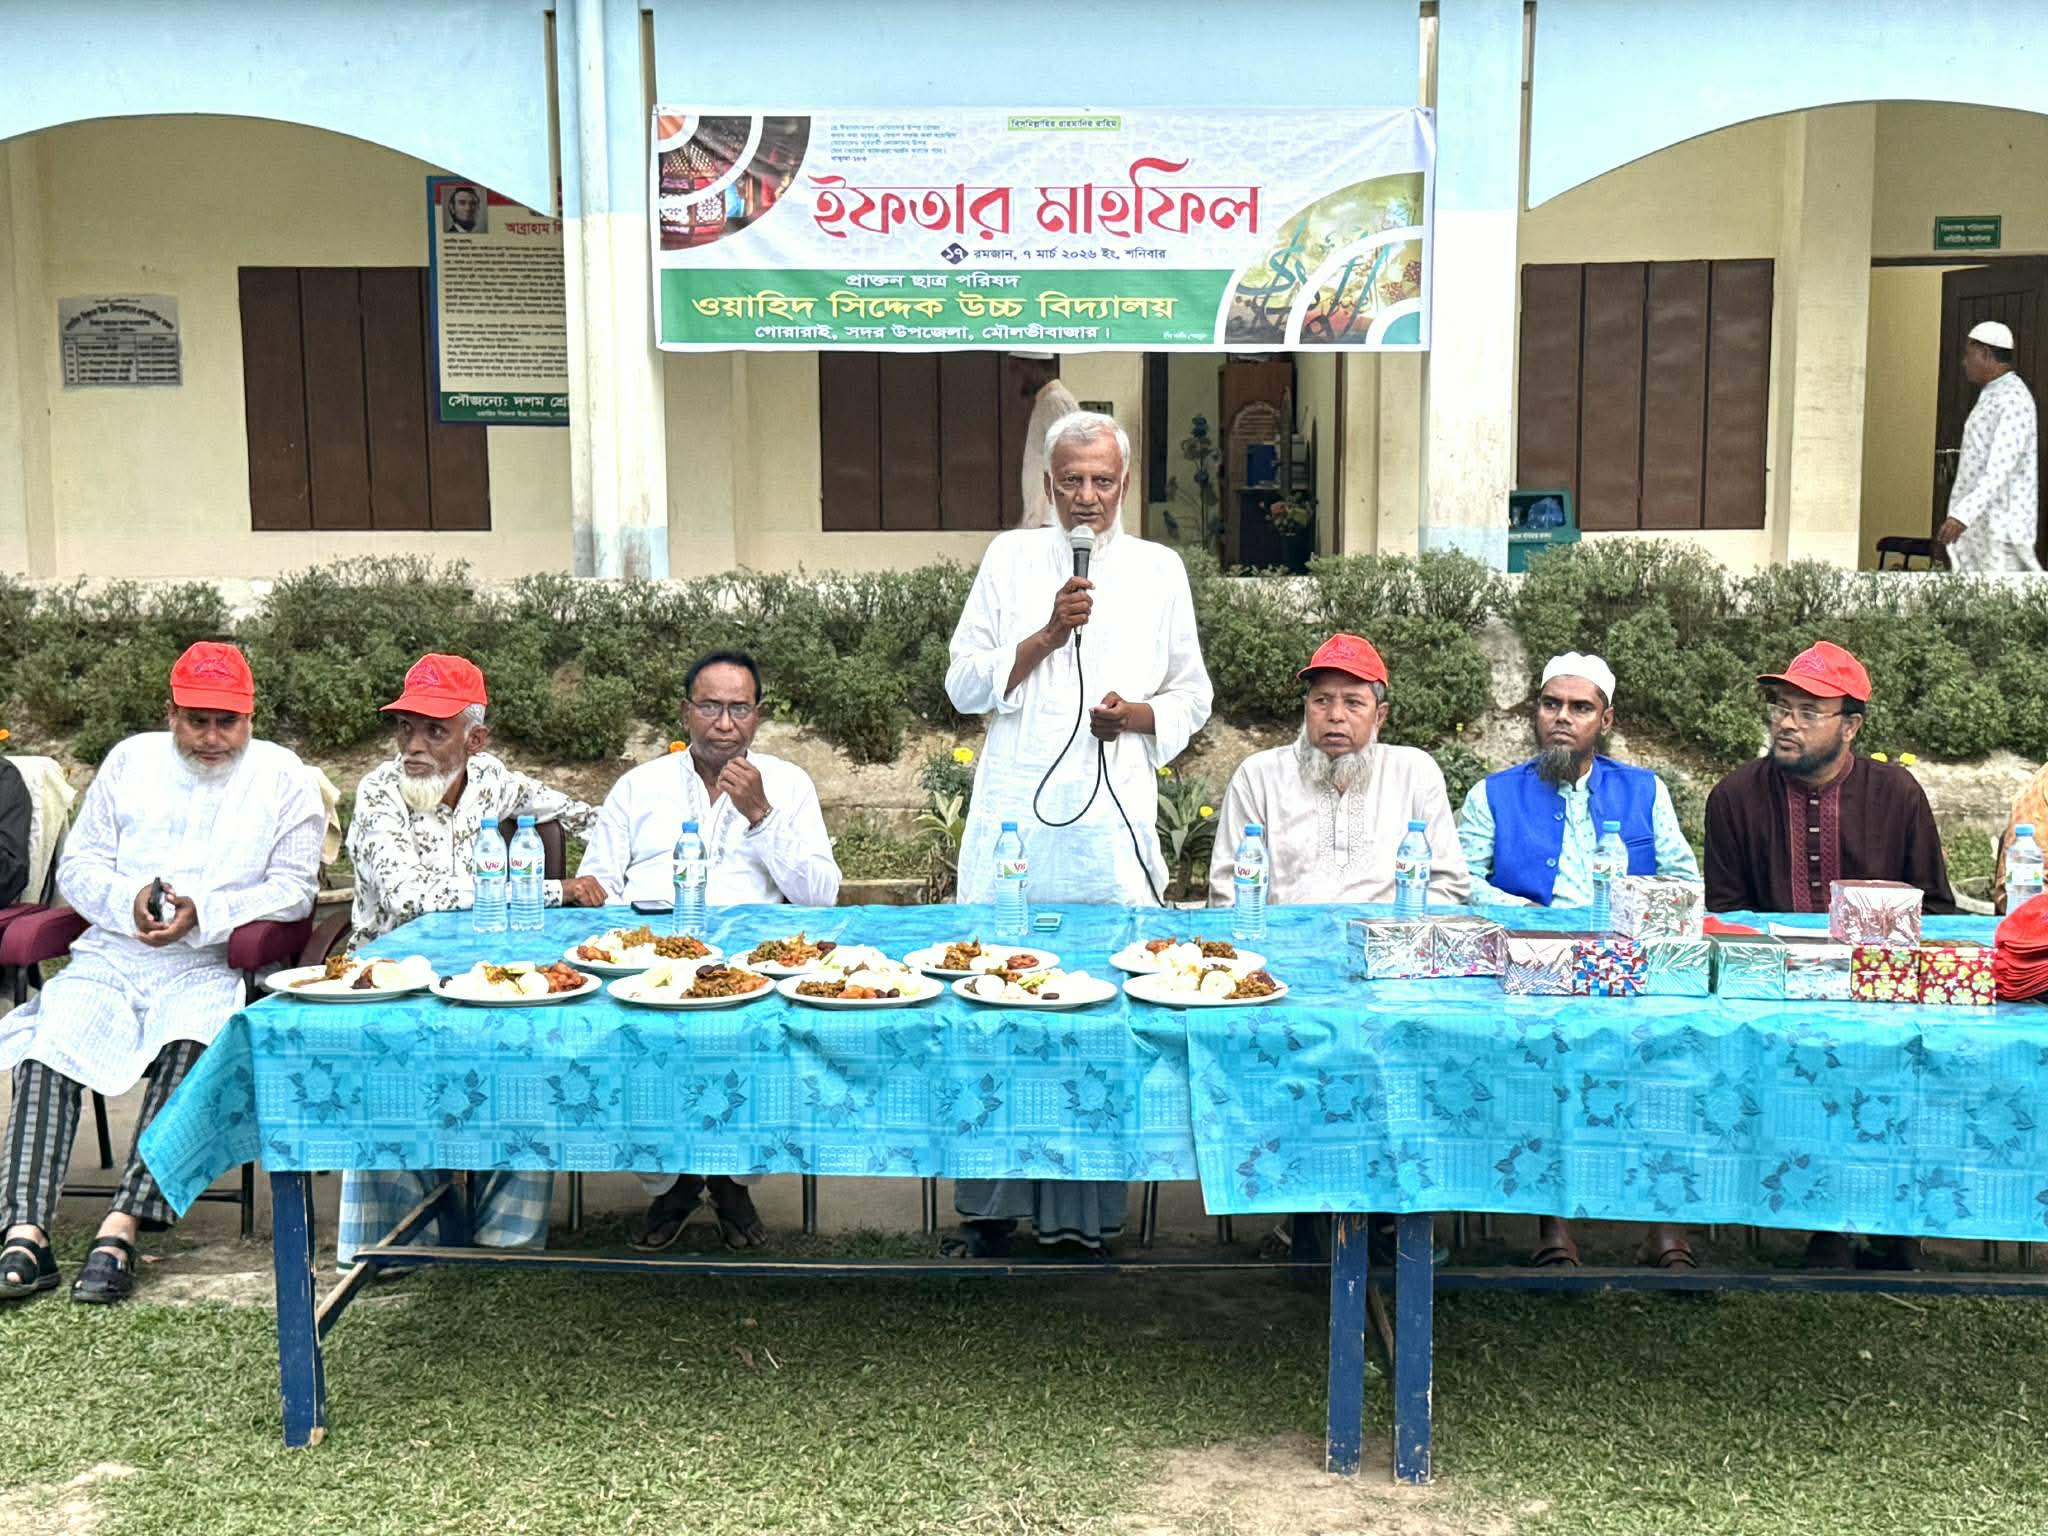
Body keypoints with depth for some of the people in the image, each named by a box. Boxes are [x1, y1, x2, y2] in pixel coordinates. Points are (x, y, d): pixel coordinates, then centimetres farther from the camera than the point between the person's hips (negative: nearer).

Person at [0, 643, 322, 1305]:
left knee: (189, 1046, -34)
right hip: (111, 955, 3)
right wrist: (129, 900, -9)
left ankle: (122, 1227, -36)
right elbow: (77, 864, 12)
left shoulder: (282, 778, 6)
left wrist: (203, 914, -16)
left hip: (211, 967, -3)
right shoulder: (130, 761, 16)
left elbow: (295, 888, -2)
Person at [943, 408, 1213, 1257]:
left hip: (1114, 824, 0)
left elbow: (1192, 693, 17)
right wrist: (1047, 634, -7)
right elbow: (964, 684, 7)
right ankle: (992, 1205, 7)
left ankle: (1090, 1209, 8)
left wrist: (1140, 714, -3)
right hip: (1016, 818, 0)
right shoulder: (1010, 557, 12)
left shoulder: (1160, 569, 14)